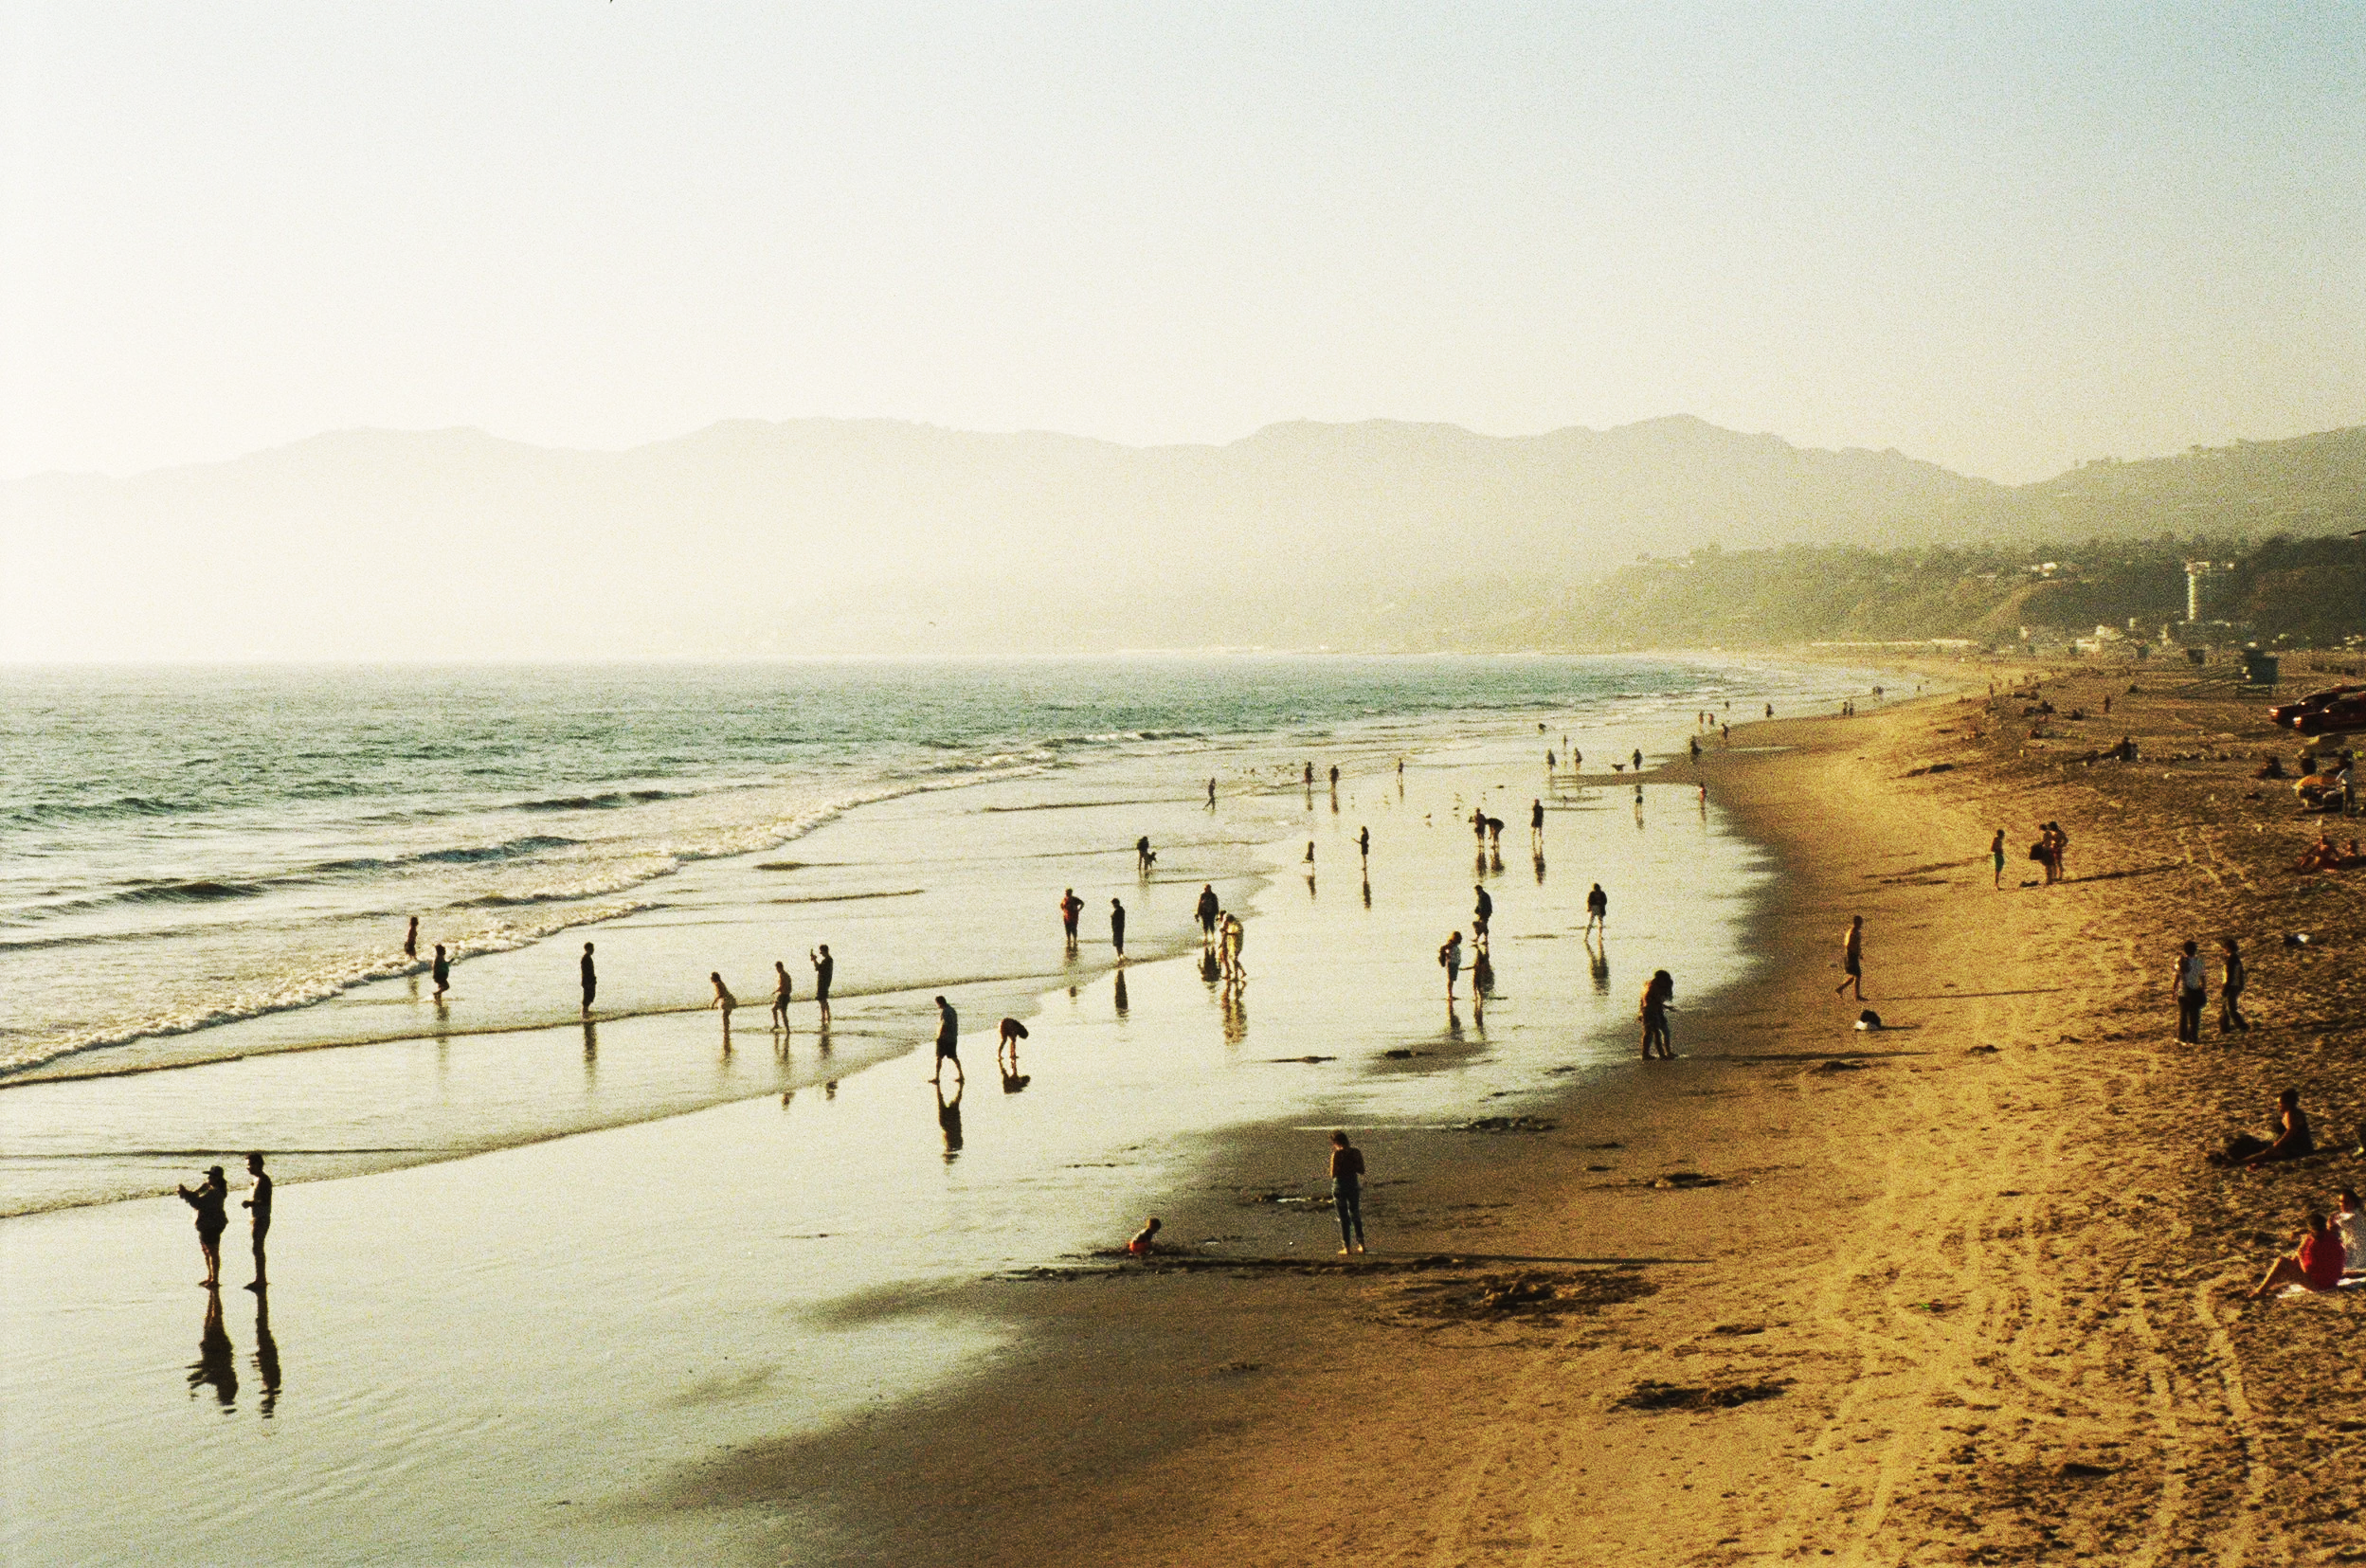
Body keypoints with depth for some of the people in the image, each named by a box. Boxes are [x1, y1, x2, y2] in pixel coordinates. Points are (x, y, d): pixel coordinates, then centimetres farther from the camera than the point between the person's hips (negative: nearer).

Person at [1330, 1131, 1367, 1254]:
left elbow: (1333, 1174, -14)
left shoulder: (1337, 1154, -15)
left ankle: (1347, 1247, 6)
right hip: (1354, 1184, 4)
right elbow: (1362, 1170, 3)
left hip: (1340, 1186, -4)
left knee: (1343, 1218, 4)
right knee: (1355, 1215, 18)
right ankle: (1360, 1244, 17)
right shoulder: (1356, 1152, -2)